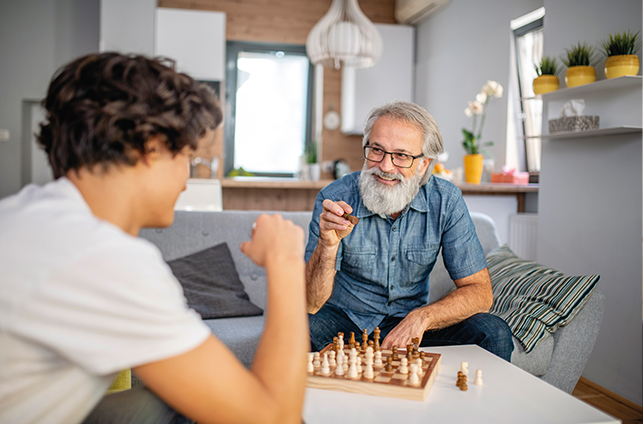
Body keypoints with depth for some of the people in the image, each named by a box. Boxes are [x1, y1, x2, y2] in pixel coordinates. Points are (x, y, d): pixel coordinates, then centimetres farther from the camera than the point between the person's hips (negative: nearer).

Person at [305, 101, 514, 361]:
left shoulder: (445, 201, -12)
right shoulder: (335, 200, -17)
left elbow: (479, 292, -9)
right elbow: (310, 304, -20)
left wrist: (421, 318, -26)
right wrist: (328, 245, -39)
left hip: (410, 321, 3)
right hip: (345, 320, -2)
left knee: (493, 334, -21)